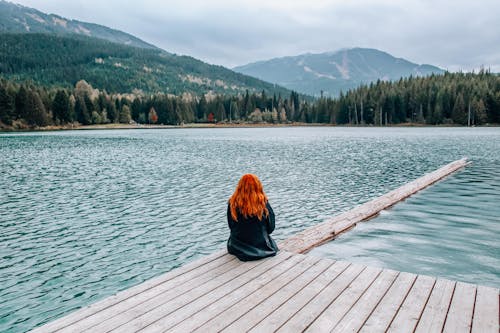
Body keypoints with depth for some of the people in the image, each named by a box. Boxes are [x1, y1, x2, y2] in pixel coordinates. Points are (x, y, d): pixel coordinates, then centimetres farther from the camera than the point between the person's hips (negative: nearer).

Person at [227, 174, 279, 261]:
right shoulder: (263, 202, -17)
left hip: (237, 247, 1)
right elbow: (271, 228, -6)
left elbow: (231, 226, -1)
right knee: (272, 243, 32)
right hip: (260, 245, -1)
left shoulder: (233, 202, -13)